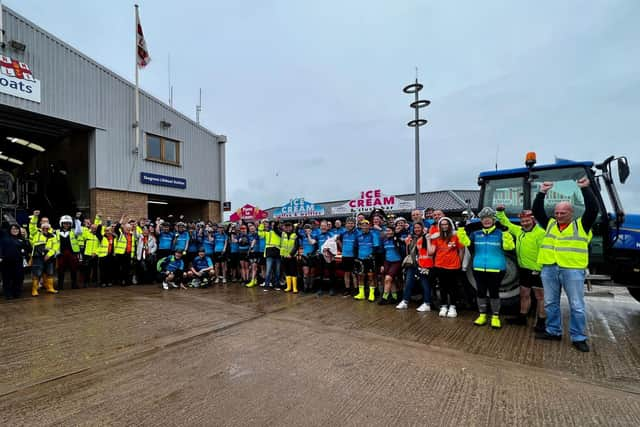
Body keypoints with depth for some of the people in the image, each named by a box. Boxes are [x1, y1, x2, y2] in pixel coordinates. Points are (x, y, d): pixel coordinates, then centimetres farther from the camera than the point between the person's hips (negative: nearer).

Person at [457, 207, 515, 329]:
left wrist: (507, 235, -31)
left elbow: (508, 246, -14)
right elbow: (466, 241, 6)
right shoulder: (476, 233, 5)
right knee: (481, 292, 12)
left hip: (496, 269, -3)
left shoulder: (500, 233, -5)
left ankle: (495, 317, 23)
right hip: (479, 269, 3)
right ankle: (482, 315, 26)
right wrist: (461, 231, -9)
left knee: (494, 293, 8)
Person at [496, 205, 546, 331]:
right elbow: (506, 223, 23)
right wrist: (500, 212, 12)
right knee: (524, 294, 17)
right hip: (523, 269, 8)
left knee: (540, 296, 3)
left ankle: (541, 322, 12)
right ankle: (522, 318, 29)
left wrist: (540, 268, -24)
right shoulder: (518, 230, 9)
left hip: (536, 270, -8)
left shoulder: (540, 232, -15)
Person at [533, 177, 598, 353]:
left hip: (573, 270, -4)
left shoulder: (581, 225, 2)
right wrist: (542, 193, 0)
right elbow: (537, 211, 9)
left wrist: (585, 189, -13)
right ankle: (553, 331, 26)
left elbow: (593, 209, -10)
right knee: (550, 303, 12)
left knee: (577, 306, 5)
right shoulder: (550, 224, 12)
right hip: (549, 269, 4)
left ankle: (578, 337, 17)